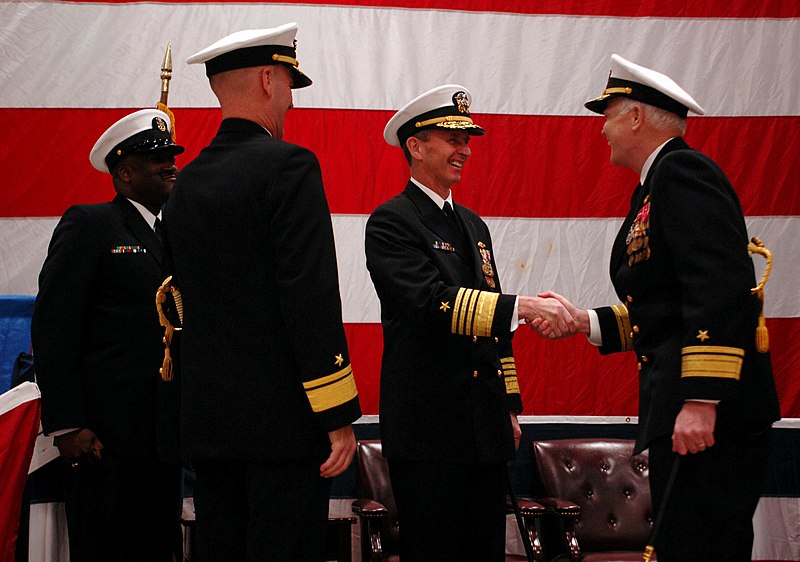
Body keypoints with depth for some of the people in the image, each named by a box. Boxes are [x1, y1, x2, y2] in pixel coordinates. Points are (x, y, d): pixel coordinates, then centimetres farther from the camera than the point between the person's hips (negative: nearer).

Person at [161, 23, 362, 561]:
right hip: (282, 418, -7)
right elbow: (312, 297, -17)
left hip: (208, 418, 8)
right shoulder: (288, 165, -10)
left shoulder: (189, 180, 13)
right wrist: (339, 415, -14)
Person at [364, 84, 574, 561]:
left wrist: (509, 407, 19)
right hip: (429, 427, -8)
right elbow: (432, 303, -22)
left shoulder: (474, 226, 19)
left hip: (485, 427, 8)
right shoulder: (392, 222, -7)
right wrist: (522, 307, -29)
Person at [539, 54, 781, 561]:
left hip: (711, 417, -11)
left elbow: (720, 291, -21)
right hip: (677, 410, 11)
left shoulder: (683, 172, -9)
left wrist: (702, 400, -26)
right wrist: (584, 321, 15)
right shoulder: (656, 187, 21)